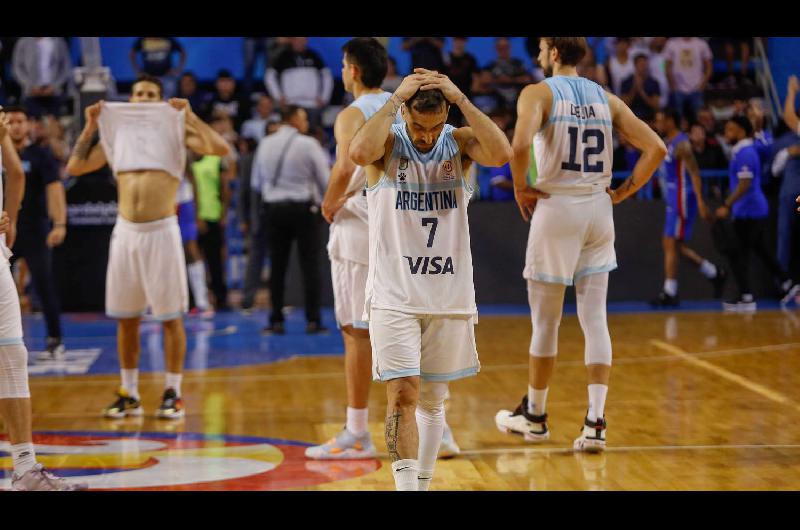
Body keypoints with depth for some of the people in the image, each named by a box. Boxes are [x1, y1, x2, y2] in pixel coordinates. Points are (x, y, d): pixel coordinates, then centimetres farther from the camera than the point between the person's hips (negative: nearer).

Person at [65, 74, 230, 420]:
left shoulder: (175, 130, 3)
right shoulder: (116, 131, 13)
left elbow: (220, 149, -12)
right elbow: (75, 167, 11)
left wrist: (189, 115, -13)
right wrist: (90, 126, 5)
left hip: (162, 230, -4)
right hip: (126, 231, 4)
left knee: (170, 317, 0)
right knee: (126, 318, 7)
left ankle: (173, 393, 8)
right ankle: (129, 394, 16)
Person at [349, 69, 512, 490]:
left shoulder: (460, 143, 1)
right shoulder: (387, 144, -5)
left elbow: (502, 155, -20)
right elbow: (359, 152, -29)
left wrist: (461, 99, -21)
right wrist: (395, 99, -22)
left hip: (450, 294, 3)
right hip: (394, 295, -3)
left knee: (433, 399, 13)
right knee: (403, 395, -12)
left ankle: (423, 483, 27)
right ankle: (406, 486, -13)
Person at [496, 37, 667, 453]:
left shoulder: (538, 93, -5)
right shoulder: (606, 99, 10)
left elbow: (520, 144, -24)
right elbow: (656, 148, 4)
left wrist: (520, 188, -9)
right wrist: (624, 192, 9)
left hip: (555, 208, -4)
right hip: (598, 209, 4)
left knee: (545, 321, 8)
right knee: (594, 318, 2)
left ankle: (534, 416, 22)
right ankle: (595, 423, -5)